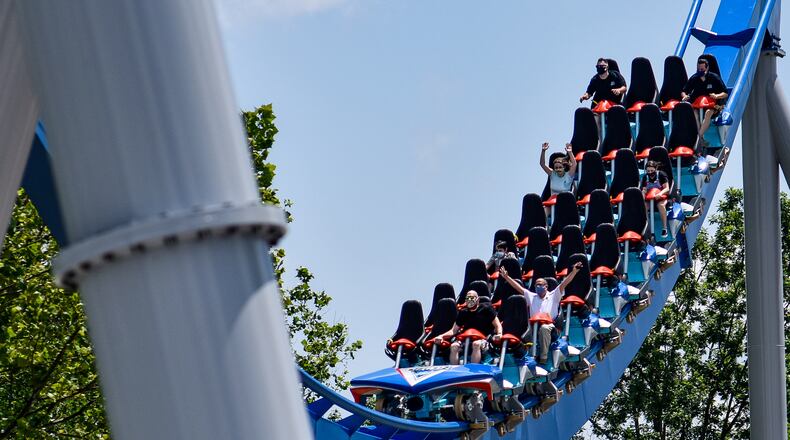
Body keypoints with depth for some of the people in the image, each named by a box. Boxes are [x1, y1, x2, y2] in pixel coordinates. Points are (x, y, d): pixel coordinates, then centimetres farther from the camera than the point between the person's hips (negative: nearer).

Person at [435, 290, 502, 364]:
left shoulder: (486, 309, 4)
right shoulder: (463, 313, 15)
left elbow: (497, 325, 2)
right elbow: (454, 330, 16)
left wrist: (499, 334, -21)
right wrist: (441, 336, 0)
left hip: (485, 339, -4)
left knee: (476, 344, -38)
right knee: (454, 346, -25)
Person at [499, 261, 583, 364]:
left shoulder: (553, 296, 12)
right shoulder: (531, 296, 22)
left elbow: (564, 283, 1)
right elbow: (518, 287, 18)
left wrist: (574, 271, -11)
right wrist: (506, 277, 11)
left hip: (550, 325, -3)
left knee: (544, 328, -39)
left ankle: (543, 356, -32)